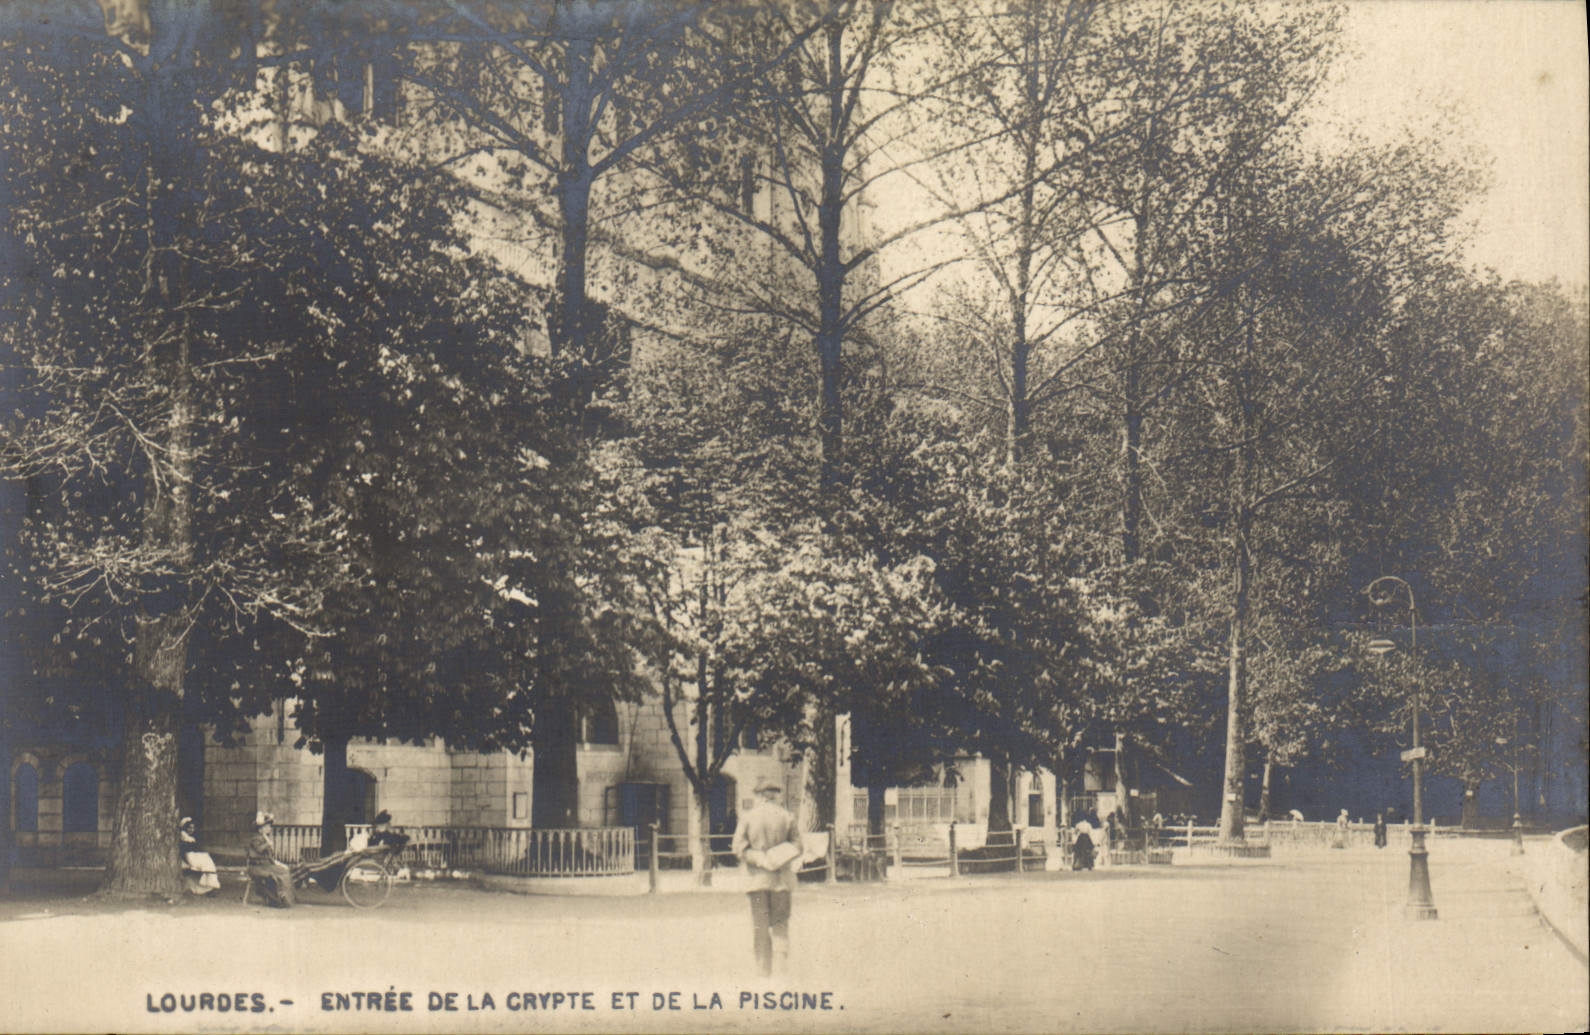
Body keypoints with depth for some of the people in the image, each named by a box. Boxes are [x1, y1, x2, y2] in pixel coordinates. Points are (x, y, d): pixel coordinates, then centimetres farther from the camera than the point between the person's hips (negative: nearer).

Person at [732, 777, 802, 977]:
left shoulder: (747, 818, -1)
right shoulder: (787, 817, 1)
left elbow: (739, 847, -7)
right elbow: (797, 846, 1)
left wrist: (759, 860, -3)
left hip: (757, 876, -1)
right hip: (781, 877, 1)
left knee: (760, 923, 5)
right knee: (780, 921, 8)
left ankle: (763, 968, 5)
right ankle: (781, 956, -10)